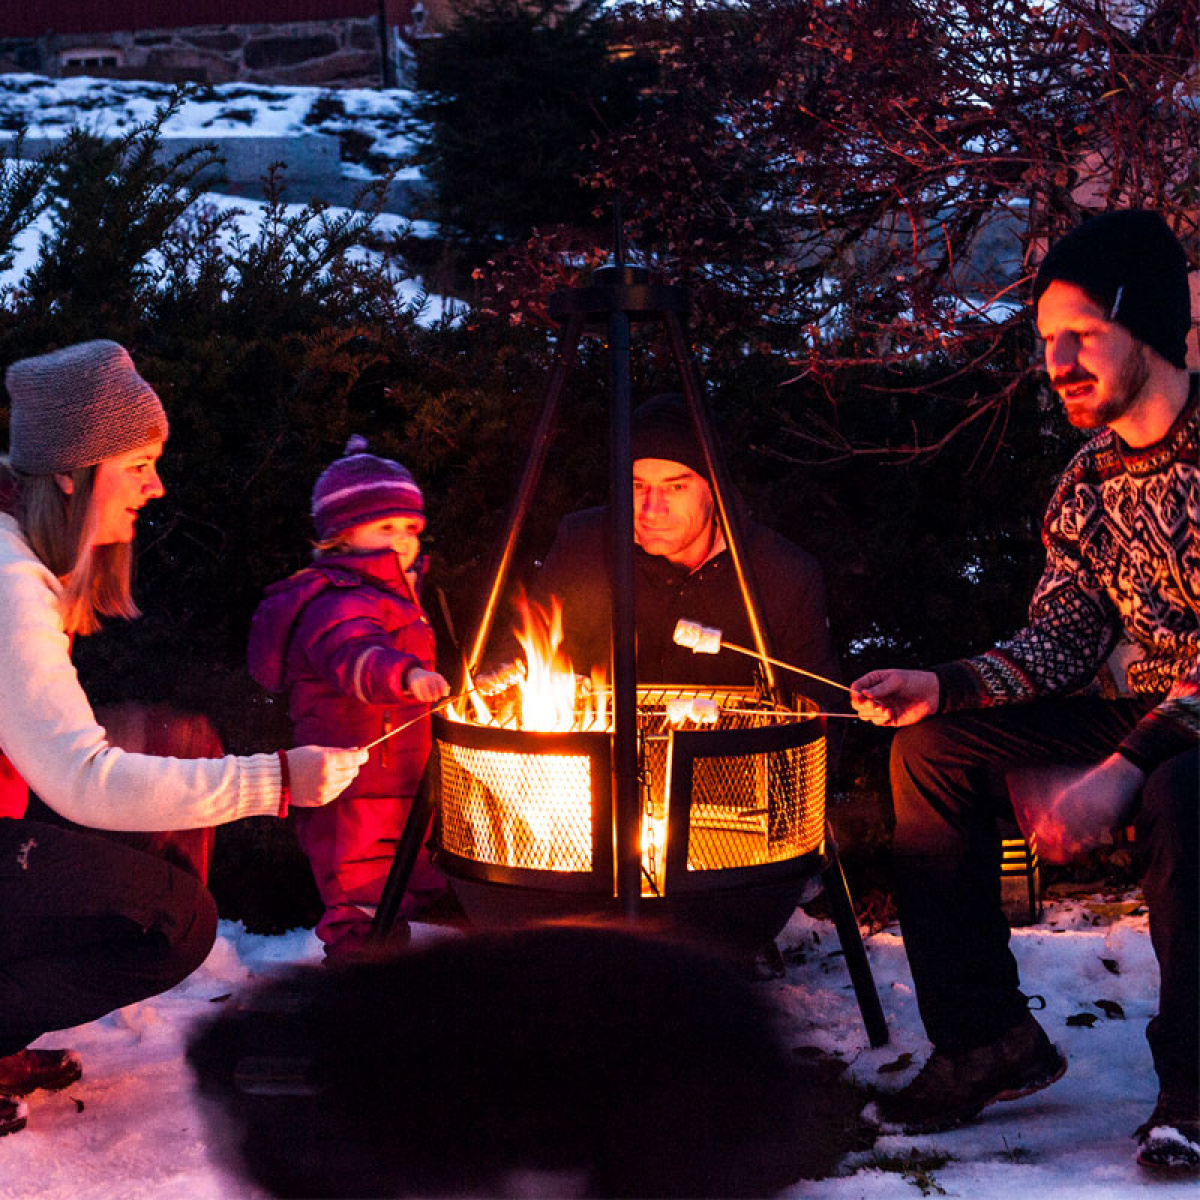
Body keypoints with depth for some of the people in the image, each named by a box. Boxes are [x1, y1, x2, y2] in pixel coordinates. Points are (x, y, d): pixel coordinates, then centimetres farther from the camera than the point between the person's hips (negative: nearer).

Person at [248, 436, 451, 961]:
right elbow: (352, 653, -40)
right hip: (358, 794, -11)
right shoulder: (339, 602, -19)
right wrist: (405, 674, -58)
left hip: (396, 790, 11)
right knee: (367, 893, -6)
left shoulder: (394, 596, 17)